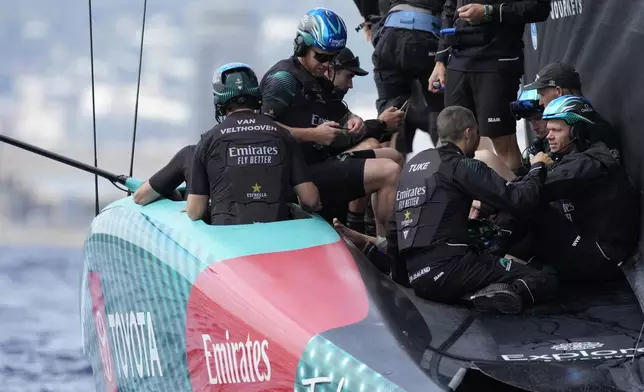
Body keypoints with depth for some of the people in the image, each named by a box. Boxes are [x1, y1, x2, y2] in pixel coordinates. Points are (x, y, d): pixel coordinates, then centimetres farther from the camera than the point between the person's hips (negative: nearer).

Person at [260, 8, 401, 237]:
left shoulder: (320, 81, 19)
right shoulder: (283, 78, -12)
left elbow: (341, 114, 27)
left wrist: (353, 121, 2)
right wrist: (314, 134, -24)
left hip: (322, 162, 11)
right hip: (304, 173, -11)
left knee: (391, 156, 24)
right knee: (389, 172, -21)